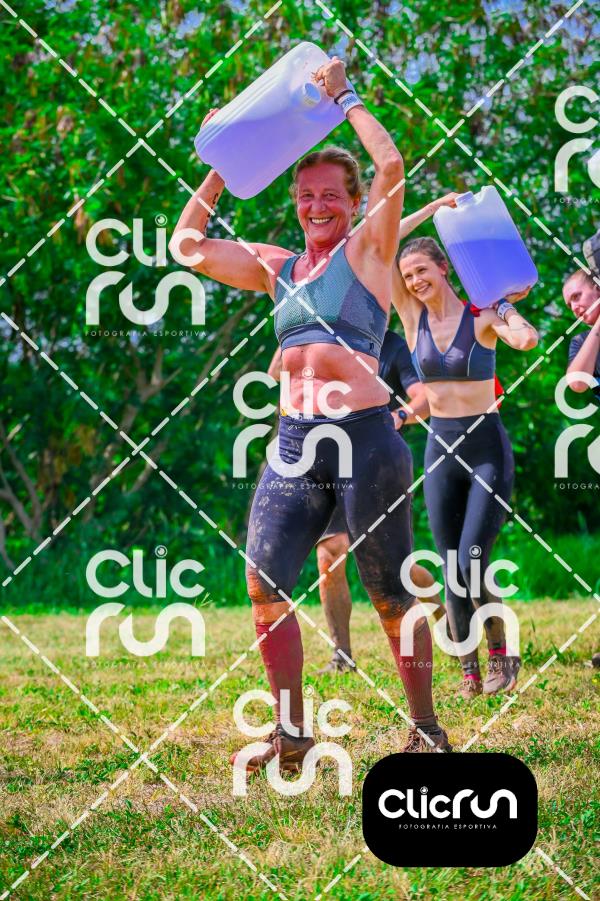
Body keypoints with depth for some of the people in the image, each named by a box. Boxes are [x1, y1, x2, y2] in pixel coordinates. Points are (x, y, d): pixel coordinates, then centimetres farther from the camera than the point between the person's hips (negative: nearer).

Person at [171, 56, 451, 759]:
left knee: (391, 597, 2)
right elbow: (190, 246, 17)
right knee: (264, 586, -4)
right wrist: (225, 166, 15)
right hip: (295, 444, 5)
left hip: (364, 441, -5)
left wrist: (344, 97, -2)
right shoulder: (276, 268, 17)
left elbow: (391, 164, -12)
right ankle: (291, 733, 6)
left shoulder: (368, 250, 2)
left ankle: (426, 727, 13)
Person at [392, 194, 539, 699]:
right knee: (452, 570, 2)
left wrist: (505, 306, -12)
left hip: (487, 448, -4)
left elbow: (528, 340, -28)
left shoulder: (482, 316, -7)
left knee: (472, 562, -12)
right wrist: (432, 209, -1)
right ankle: (470, 672, 10)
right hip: (441, 449, 4)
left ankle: (503, 656, 7)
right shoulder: (414, 316, 4)